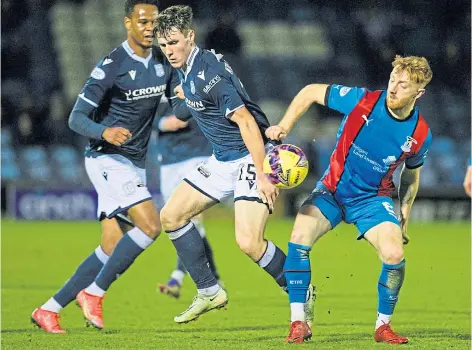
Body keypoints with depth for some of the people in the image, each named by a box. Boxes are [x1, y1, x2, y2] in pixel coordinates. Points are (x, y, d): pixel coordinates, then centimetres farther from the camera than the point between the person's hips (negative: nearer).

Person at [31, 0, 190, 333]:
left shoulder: (163, 62, 5)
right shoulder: (111, 66, -17)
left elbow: (180, 108, 9)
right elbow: (77, 118, -18)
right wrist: (104, 132, -38)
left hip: (134, 163, 8)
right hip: (107, 159, -8)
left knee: (113, 249, 4)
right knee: (150, 224, -23)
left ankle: (49, 309, 12)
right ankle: (93, 293, -10)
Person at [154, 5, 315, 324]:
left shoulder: (209, 74, -24)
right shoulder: (186, 70, 5)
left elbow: (246, 121, -28)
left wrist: (261, 175, -31)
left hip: (251, 158, -10)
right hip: (223, 160, 10)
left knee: (249, 242, -21)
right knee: (171, 216, 8)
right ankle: (210, 292, 16)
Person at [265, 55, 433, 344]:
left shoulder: (420, 135, -12)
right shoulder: (362, 101, -19)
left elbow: (411, 175, 8)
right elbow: (311, 92, -7)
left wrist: (405, 215, 6)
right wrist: (284, 126, -16)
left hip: (373, 199, 0)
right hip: (332, 190, 0)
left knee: (394, 254, -23)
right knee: (299, 238, -23)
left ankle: (383, 325, 1)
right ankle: (299, 323, -13)